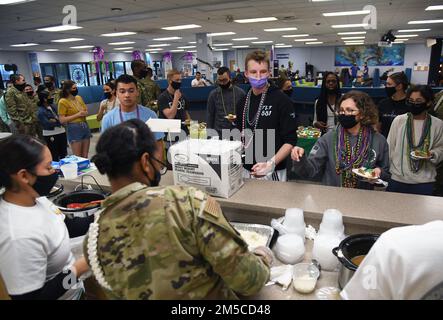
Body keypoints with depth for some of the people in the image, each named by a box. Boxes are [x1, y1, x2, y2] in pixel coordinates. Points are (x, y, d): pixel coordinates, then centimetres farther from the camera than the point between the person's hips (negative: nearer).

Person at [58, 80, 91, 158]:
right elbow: (62, 120, -14)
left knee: (85, 156, 10)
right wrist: (78, 115, -17)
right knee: (77, 157, -3)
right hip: (74, 128, -6)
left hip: (85, 126, 6)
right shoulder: (63, 102, -9)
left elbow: (86, 109, 22)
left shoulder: (79, 97, 9)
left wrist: (85, 113, -2)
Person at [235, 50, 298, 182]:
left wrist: (271, 164, -23)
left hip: (273, 173, -4)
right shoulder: (242, 102, 5)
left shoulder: (282, 100, -10)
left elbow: (290, 141, -12)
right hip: (246, 171, 5)